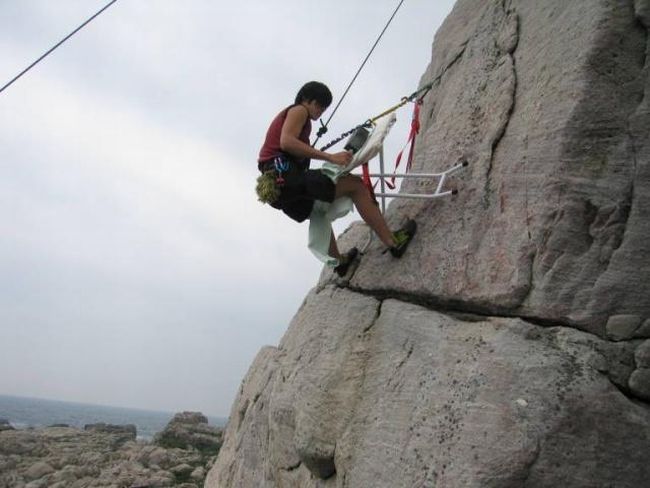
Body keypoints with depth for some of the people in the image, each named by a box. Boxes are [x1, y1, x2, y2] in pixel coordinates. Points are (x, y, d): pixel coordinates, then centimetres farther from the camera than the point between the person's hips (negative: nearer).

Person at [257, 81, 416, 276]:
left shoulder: (284, 114, 29)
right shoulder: (298, 110, 2)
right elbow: (286, 142, -18)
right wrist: (329, 156, -22)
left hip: (274, 188, 10)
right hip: (286, 176, -10)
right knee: (355, 185, -11)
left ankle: (338, 260, 47)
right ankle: (393, 242, -13)